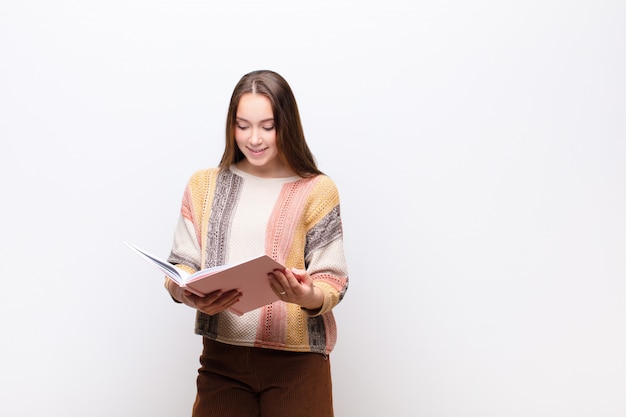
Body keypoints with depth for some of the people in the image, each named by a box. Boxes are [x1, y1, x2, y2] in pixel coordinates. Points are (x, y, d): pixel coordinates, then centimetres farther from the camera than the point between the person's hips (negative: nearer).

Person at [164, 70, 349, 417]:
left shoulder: (316, 189, 0)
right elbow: (181, 265, 7)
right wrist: (187, 294, -16)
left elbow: (333, 280, -3)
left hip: (295, 361, -2)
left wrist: (309, 296, -26)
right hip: (221, 356, 2)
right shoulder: (203, 185, 8)